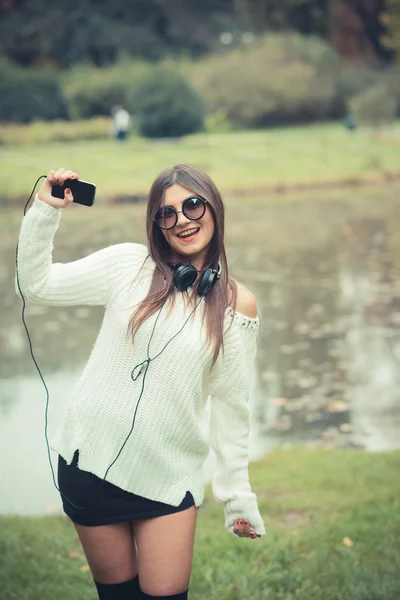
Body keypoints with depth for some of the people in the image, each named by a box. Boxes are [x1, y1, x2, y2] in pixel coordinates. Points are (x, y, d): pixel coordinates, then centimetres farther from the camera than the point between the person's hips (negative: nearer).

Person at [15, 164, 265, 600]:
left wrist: (238, 496, 4)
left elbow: (231, 404, 2)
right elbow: (36, 286, -2)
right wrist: (45, 213, -13)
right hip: (90, 460, 1)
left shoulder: (236, 303, -1)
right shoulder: (129, 265, -2)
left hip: (169, 474, 0)